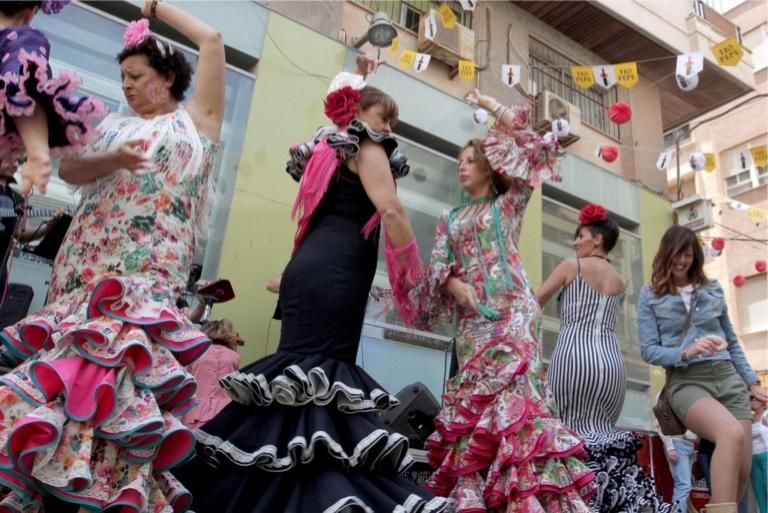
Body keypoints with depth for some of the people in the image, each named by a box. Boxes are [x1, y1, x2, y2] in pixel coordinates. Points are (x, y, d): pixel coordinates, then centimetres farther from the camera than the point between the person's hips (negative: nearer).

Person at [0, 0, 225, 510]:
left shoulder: (196, 119, 10)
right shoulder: (115, 125, 22)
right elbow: (68, 169, 9)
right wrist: (113, 160, -11)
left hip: (148, 271, -4)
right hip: (86, 265, 5)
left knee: (115, 365, -14)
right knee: (75, 364, -1)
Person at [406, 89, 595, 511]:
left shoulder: (508, 204, 13)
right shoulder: (450, 220, 23)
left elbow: (527, 141, 5)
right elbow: (437, 267, 11)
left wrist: (488, 104, 13)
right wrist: (455, 286, -11)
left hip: (511, 310, -4)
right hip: (471, 317, 4)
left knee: (513, 391, -18)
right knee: (474, 398, -2)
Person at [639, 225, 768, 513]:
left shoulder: (713, 290, 16)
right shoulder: (650, 297, 7)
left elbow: (732, 342, 23)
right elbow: (648, 350, -1)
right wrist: (686, 353, -18)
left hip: (729, 377, 5)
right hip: (685, 382, -4)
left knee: (742, 470, -5)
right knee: (732, 434, -34)